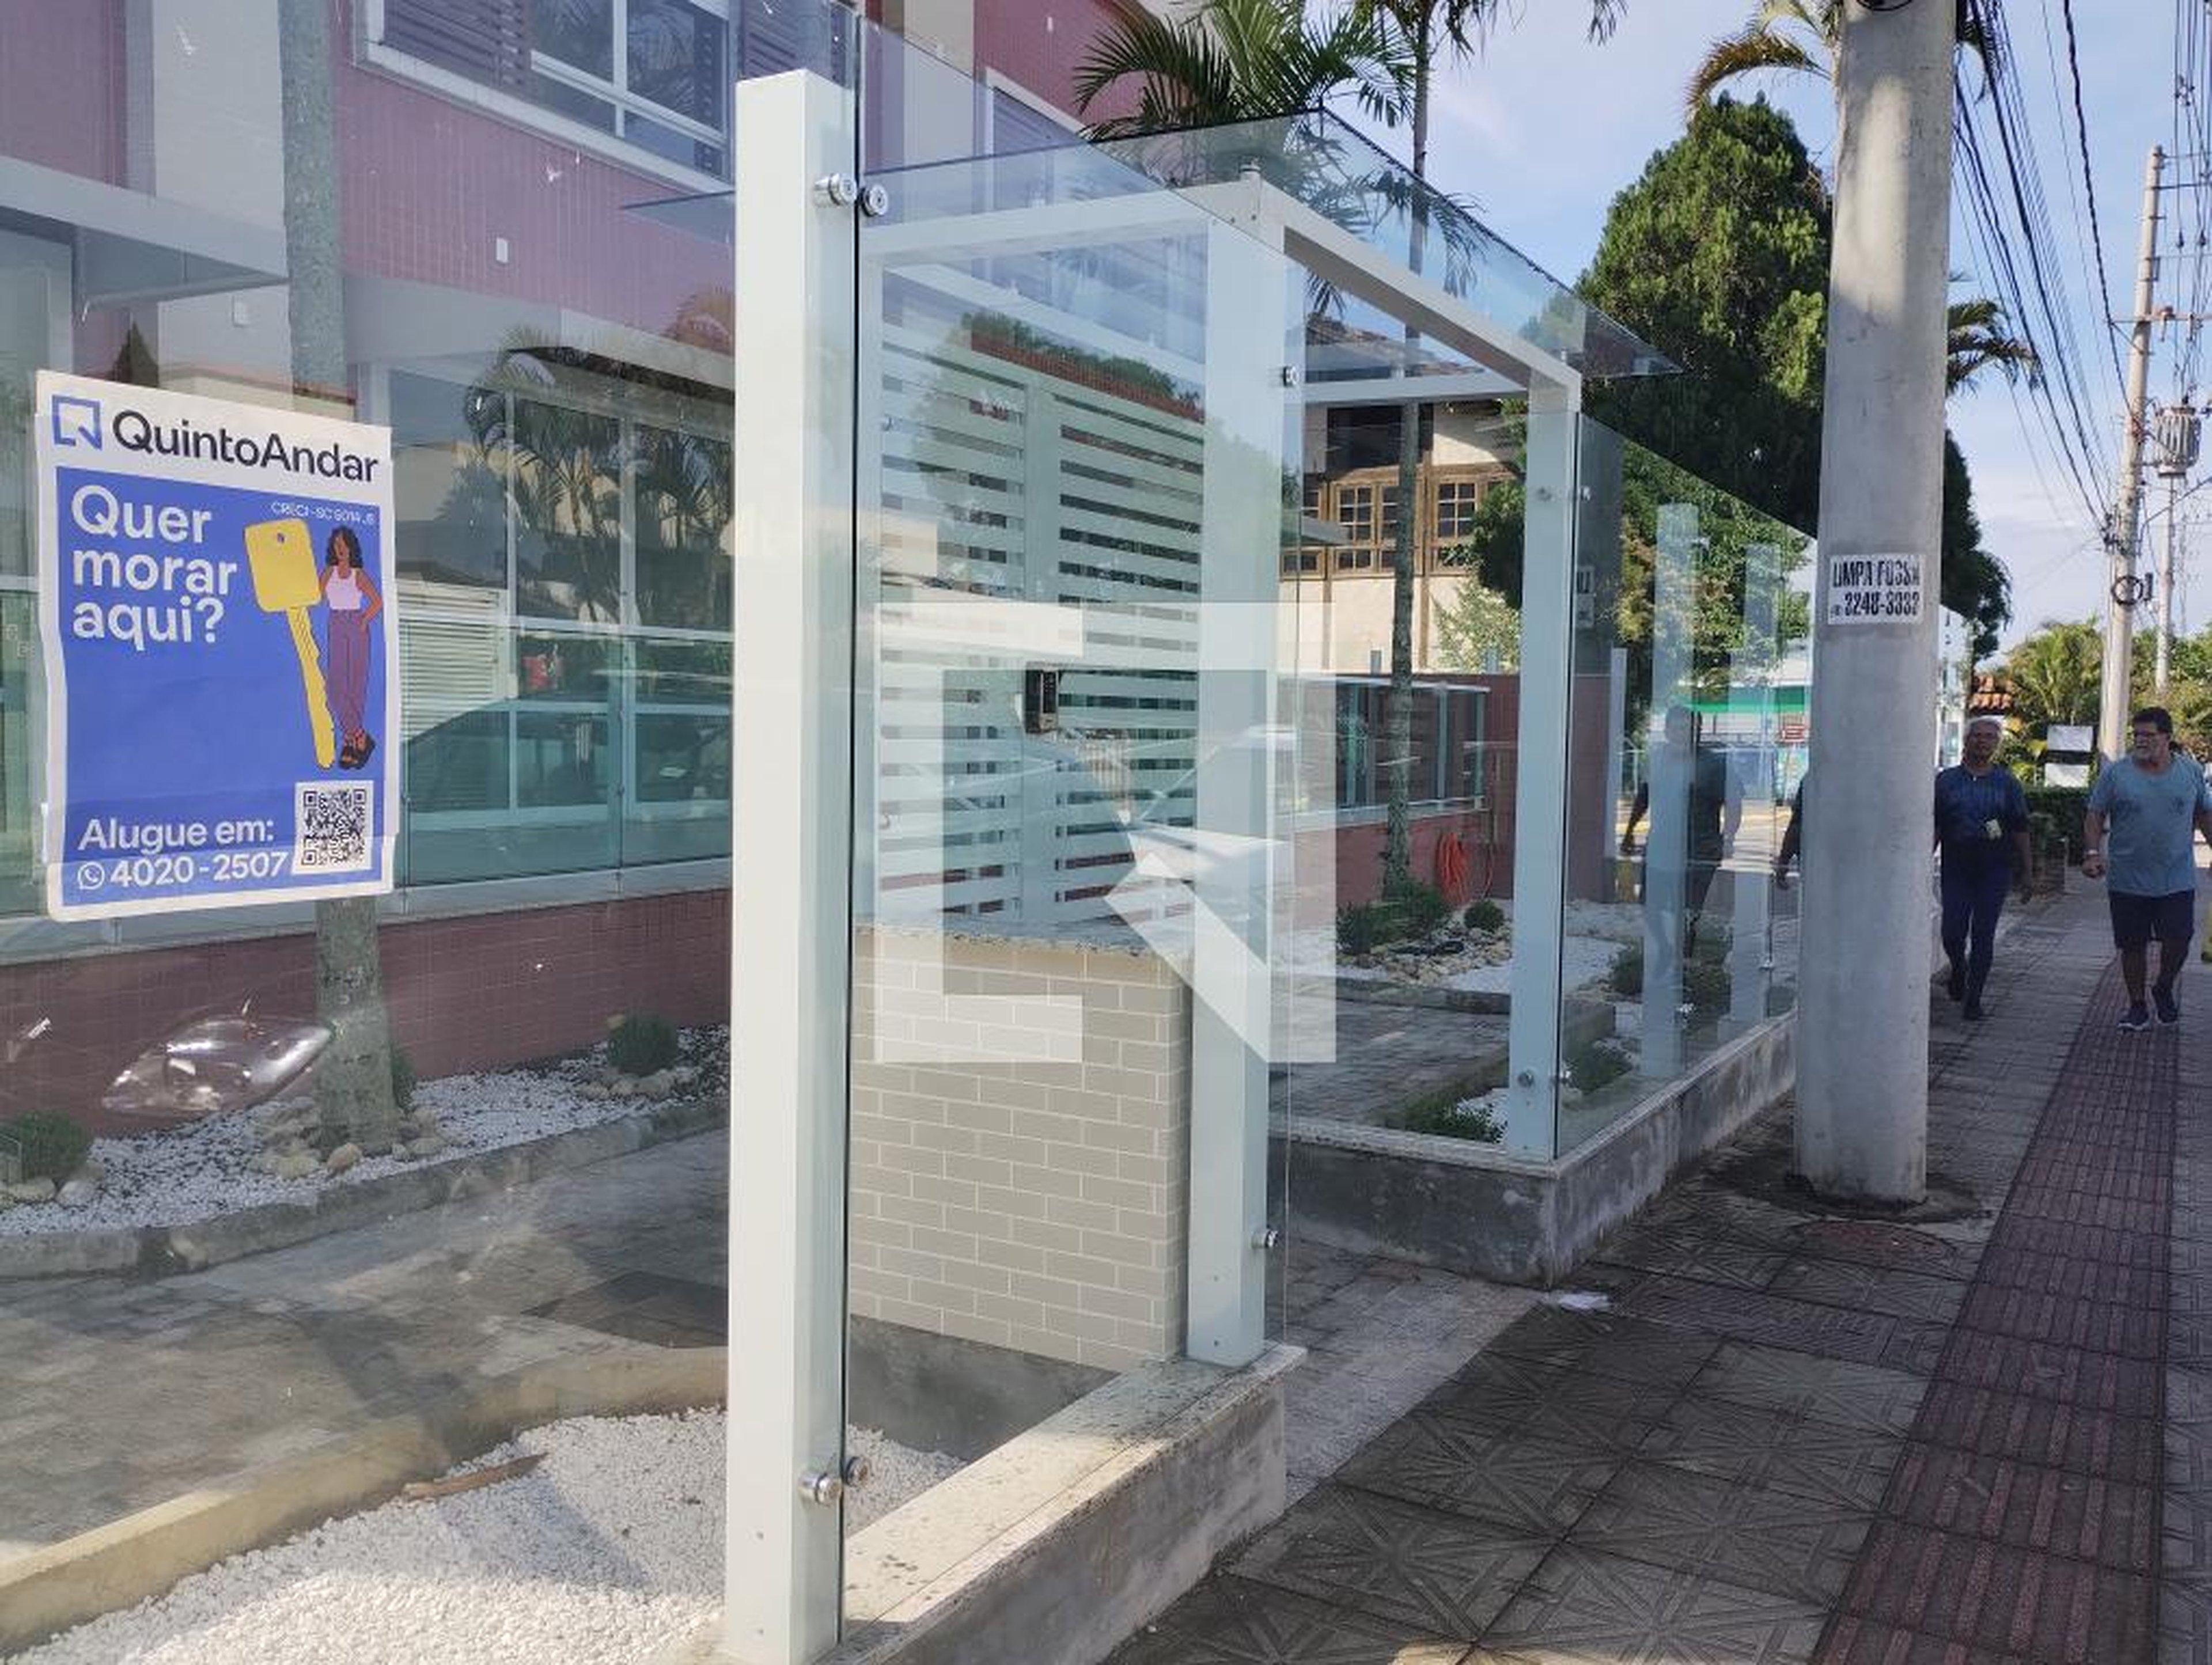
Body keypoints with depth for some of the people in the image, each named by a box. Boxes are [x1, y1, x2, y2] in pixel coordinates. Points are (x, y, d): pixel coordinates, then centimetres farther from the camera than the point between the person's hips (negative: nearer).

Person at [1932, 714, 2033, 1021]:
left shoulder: (2007, 783, 6)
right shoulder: (1947, 780, 5)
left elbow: (2020, 829, 6)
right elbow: (1934, 827, 6)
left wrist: (2027, 870, 2)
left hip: (1994, 872, 0)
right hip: (1956, 870, 0)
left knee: (1983, 936, -1)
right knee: (1952, 933, -2)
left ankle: (1974, 998, 8)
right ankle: (1959, 971, 30)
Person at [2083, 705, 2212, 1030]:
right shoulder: (2115, 774, -1)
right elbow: (2095, 817, 1)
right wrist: (2093, 853, -12)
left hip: (2178, 881, 1)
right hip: (2128, 881, -1)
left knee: (2178, 942, -4)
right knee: (2133, 946, 5)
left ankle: (2164, 989, 25)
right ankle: (2137, 1006, 21)